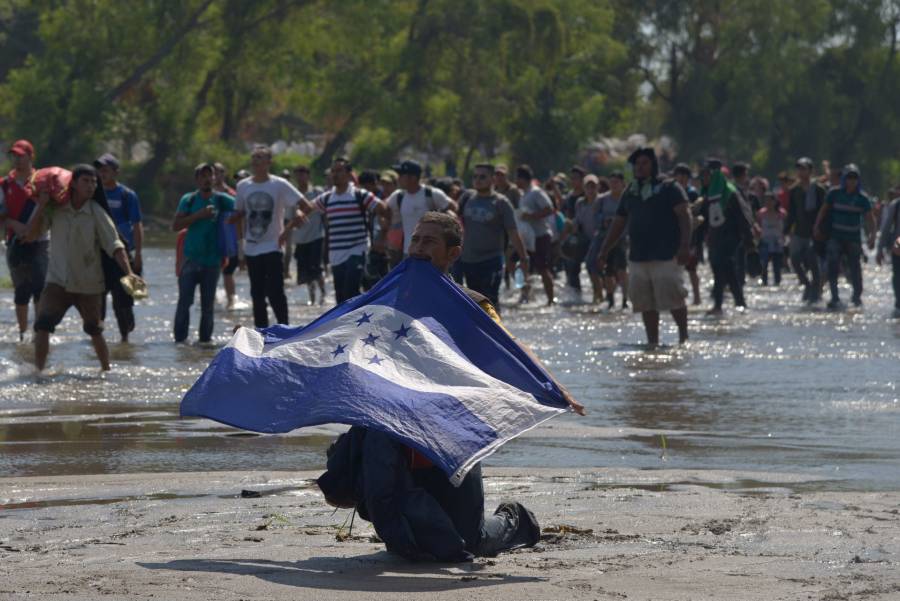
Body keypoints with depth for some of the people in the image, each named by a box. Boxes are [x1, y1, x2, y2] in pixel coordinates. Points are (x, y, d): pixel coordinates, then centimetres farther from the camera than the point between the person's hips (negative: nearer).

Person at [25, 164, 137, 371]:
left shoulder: (96, 213, -8)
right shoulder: (55, 209, -4)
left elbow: (114, 245, -14)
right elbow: (30, 235, -6)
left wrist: (128, 272, -27)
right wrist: (41, 207, -17)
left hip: (88, 283, 0)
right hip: (58, 281, 0)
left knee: (94, 331, 11)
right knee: (43, 325, -16)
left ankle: (106, 370, 30)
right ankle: (38, 371, -11)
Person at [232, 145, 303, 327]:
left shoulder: (280, 185, -7)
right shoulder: (243, 186, 5)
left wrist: (288, 228, -13)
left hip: (273, 247, -5)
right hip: (251, 249, 5)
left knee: (275, 293, -10)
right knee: (257, 295, 8)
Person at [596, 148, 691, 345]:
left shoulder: (669, 188, 0)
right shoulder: (630, 192, 17)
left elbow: (684, 216, -9)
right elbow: (618, 225, 22)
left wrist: (685, 245, -20)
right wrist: (604, 252, 17)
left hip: (666, 255, -6)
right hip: (638, 257, 6)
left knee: (674, 299, -8)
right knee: (645, 303, 4)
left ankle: (684, 336, 6)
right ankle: (652, 341, 9)